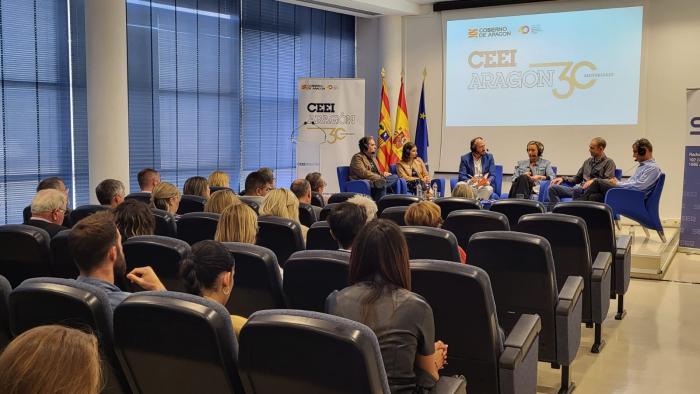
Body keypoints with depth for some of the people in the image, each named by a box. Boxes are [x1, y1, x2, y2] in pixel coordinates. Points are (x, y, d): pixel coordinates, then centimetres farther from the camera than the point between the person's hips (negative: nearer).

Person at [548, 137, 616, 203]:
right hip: (580, 189, 7)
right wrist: (563, 178, 13)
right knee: (553, 188, -16)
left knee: (577, 189, -41)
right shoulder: (587, 161, 26)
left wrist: (594, 181, -23)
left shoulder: (609, 162, 5)